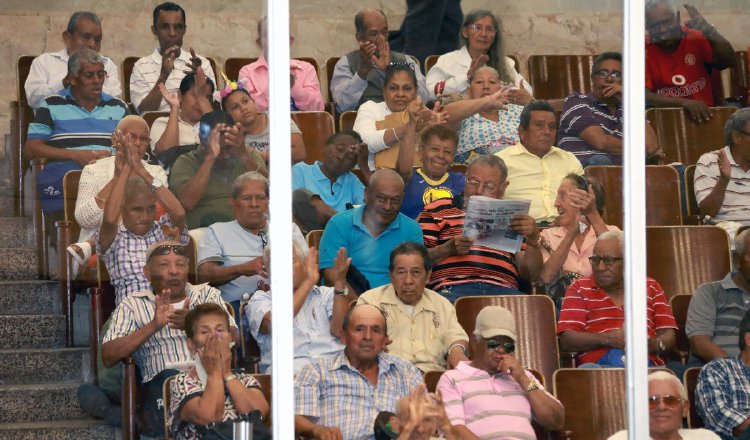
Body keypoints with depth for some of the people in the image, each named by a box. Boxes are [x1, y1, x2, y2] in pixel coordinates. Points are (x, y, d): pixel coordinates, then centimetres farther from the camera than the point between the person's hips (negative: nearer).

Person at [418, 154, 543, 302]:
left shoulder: (511, 218, 26)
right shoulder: (439, 210, 19)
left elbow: (530, 273, 15)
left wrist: (533, 239, -3)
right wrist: (448, 248, -8)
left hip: (502, 290, 3)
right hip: (453, 289, -2)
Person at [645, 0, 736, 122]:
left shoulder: (695, 38, 2)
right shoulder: (645, 51, -5)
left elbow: (729, 62, -10)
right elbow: (643, 97, -16)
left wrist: (709, 31, -22)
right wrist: (685, 102, -27)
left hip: (703, 115, 2)